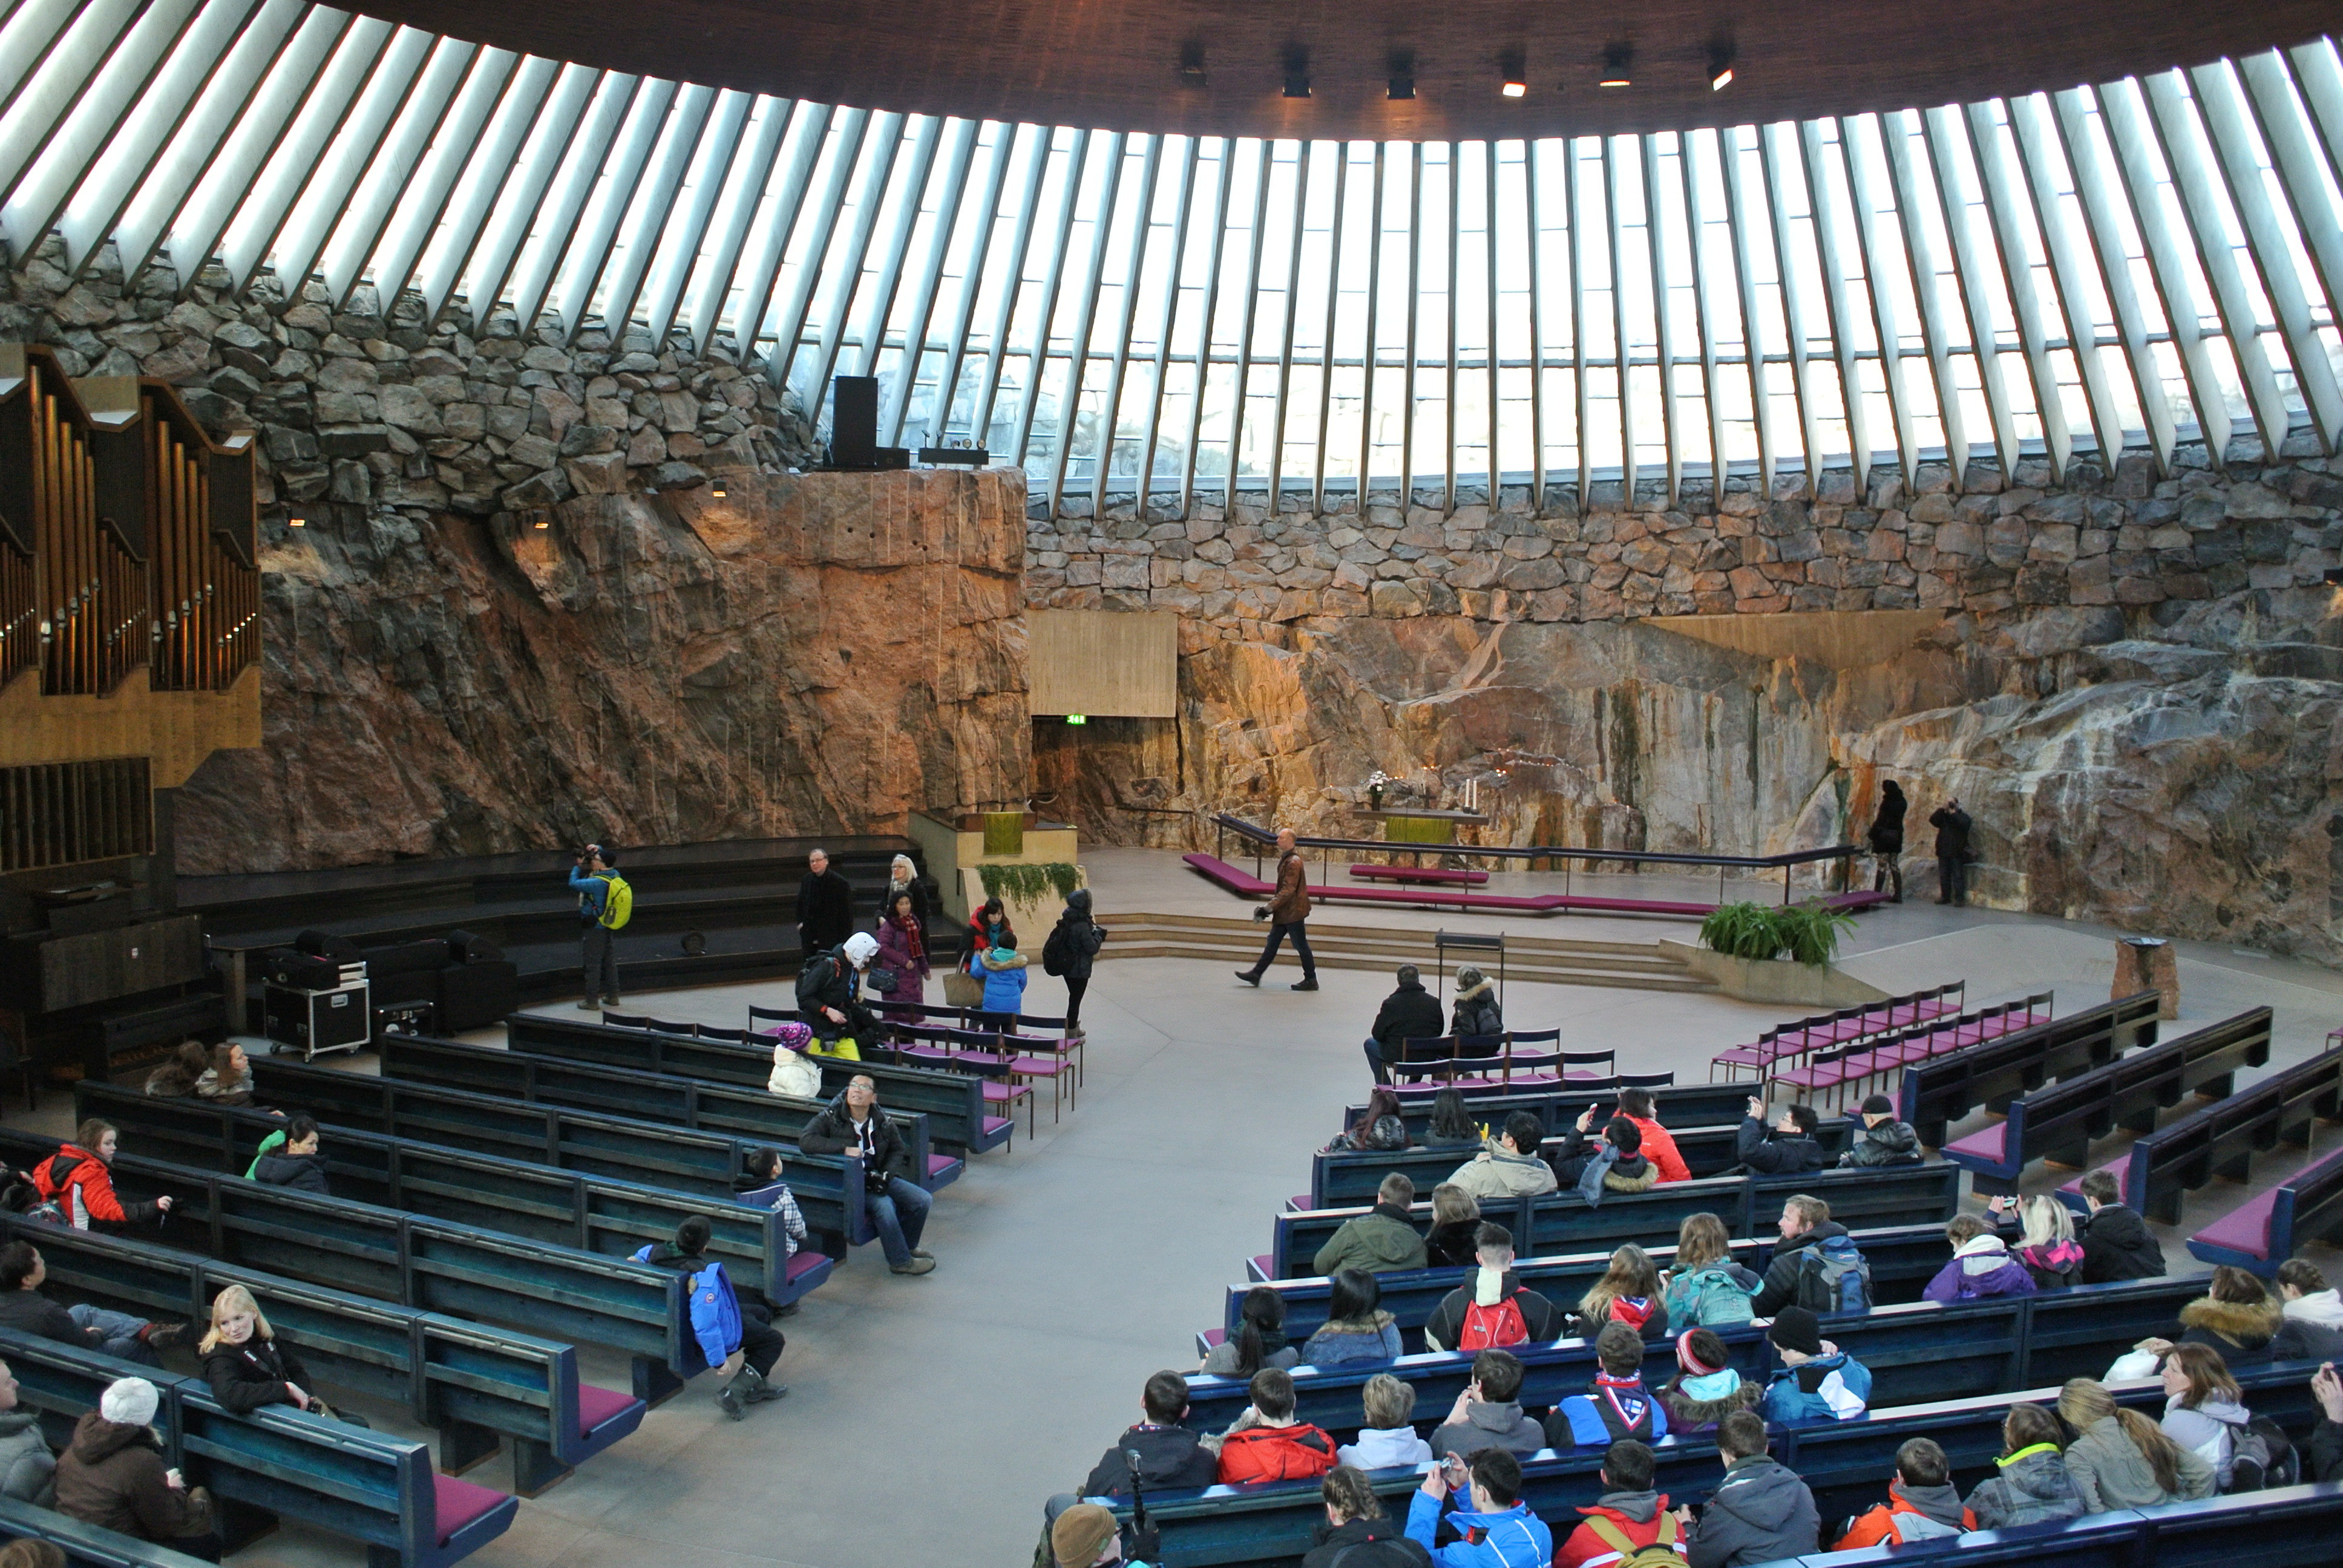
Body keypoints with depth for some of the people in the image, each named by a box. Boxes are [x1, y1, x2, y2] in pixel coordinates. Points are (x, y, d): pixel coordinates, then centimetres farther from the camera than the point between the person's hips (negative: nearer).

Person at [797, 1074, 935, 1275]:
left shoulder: (882, 1121, 1)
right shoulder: (831, 1117, -11)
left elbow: (898, 1150, 12)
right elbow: (805, 1140, -25)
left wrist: (885, 1175, -8)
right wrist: (845, 1147, -29)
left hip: (875, 1178, 5)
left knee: (923, 1199, -6)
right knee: (884, 1204, -31)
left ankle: (908, 1245, 22)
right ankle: (901, 1261, -13)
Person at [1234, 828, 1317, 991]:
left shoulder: (1293, 862, -21)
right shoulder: (1286, 858, 11)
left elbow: (1289, 890, -25)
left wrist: (1270, 907, -25)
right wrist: (1272, 905, 19)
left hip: (1293, 911, -10)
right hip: (1285, 912, 10)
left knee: (1301, 945, 0)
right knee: (1272, 942, 13)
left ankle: (1311, 980, 10)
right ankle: (1256, 974, 19)